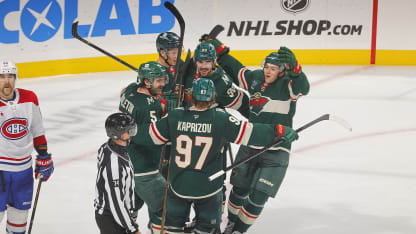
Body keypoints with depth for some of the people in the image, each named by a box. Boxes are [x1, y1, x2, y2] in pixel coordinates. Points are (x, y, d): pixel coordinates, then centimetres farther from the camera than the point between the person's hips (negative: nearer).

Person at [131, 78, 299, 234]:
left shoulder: (175, 116, -9)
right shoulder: (221, 118, -15)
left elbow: (150, 135, 1)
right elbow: (251, 133, -16)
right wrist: (279, 131, -8)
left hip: (179, 186, 2)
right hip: (208, 187, -2)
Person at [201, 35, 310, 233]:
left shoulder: (287, 86, -12)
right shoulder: (255, 78, 3)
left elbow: (302, 87, -34)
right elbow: (235, 69, 18)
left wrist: (294, 67, -52)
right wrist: (217, 48, 13)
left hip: (275, 152, -5)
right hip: (249, 146, 5)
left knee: (258, 198, -3)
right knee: (240, 189, 15)